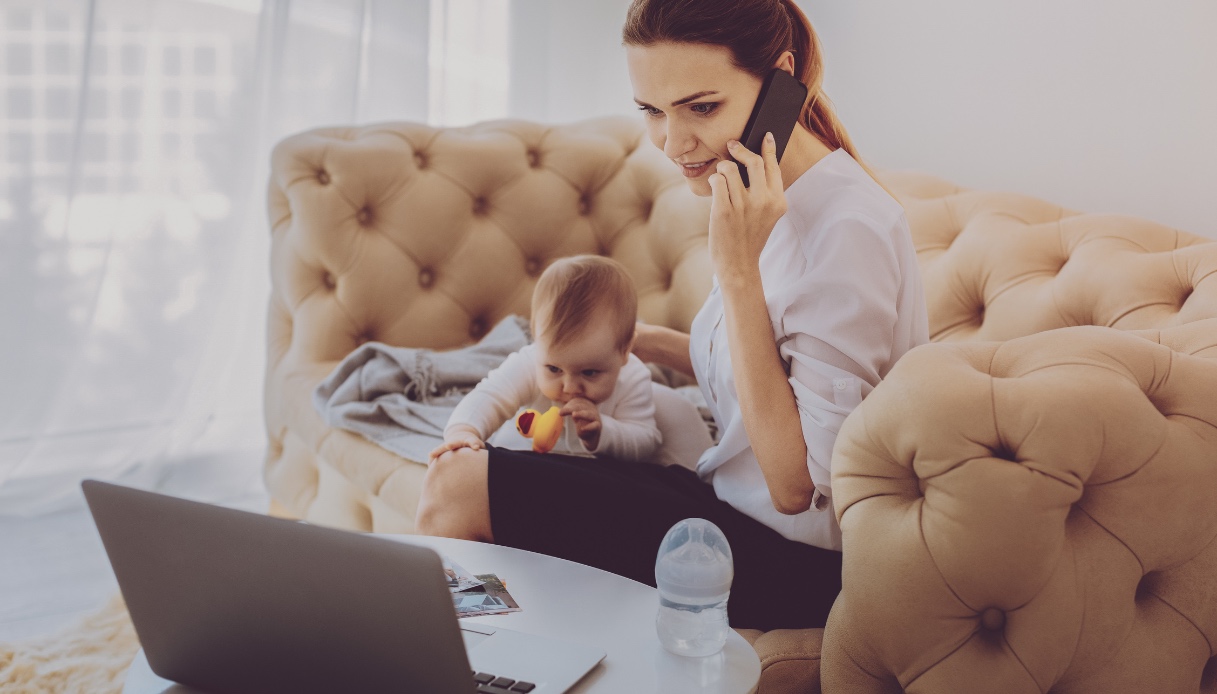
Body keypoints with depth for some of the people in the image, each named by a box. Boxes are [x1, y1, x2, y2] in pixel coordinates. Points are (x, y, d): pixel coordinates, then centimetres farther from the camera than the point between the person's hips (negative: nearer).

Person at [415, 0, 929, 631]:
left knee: (461, 489, -9)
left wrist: (737, 271, -28)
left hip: (793, 563, -8)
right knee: (456, 472, 6)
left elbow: (803, 491, -25)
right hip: (735, 502, 8)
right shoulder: (772, 201, 3)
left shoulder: (847, 227, -25)